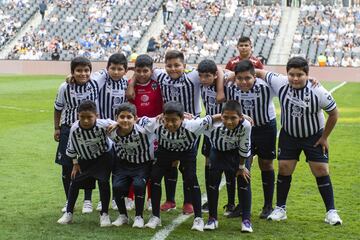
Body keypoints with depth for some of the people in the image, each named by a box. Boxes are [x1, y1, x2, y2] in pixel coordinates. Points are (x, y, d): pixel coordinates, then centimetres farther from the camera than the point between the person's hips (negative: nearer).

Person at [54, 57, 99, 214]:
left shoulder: (95, 85, -12)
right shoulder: (65, 87, -11)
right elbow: (58, 108, 3)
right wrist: (56, 128, 5)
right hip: (68, 129, 0)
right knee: (67, 166, 3)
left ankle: (88, 201, 17)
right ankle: (69, 201, 19)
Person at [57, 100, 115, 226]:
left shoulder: (103, 125, -35)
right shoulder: (75, 128, -27)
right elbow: (72, 147, -8)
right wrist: (75, 163, -1)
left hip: (104, 156, -3)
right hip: (85, 158, 3)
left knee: (103, 182, -14)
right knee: (75, 182, 3)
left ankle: (104, 214, 3)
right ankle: (68, 213, 18)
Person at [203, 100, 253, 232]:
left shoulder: (245, 125, -38)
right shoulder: (214, 125, -40)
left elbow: (244, 148, -21)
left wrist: (241, 167, -9)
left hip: (237, 152, 0)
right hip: (218, 151, 0)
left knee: (244, 181, -6)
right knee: (213, 181, -4)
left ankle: (246, 220, 4)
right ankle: (212, 218, 11)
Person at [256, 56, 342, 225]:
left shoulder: (318, 92, -26)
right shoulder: (280, 83, -22)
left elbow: (334, 113, -11)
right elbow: (260, 73, -6)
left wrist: (324, 137, -5)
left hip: (314, 136, -2)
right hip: (288, 135, 2)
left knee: (321, 171, -4)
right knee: (284, 169, 1)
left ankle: (331, 211, 6)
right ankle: (280, 209, 16)